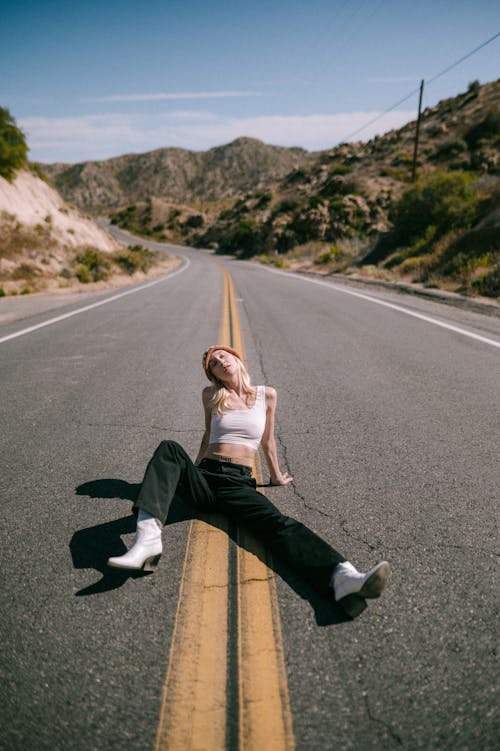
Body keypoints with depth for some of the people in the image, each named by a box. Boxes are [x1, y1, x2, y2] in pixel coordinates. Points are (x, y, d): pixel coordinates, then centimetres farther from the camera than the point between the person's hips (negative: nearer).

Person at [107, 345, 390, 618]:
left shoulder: (266, 395, 10)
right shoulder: (211, 396, 13)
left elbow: (268, 440, 22)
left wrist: (276, 476, 30)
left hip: (238, 482, -1)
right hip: (204, 477, 1)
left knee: (279, 524, -30)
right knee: (169, 449, -30)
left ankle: (343, 578, -55)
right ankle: (148, 540, -48)